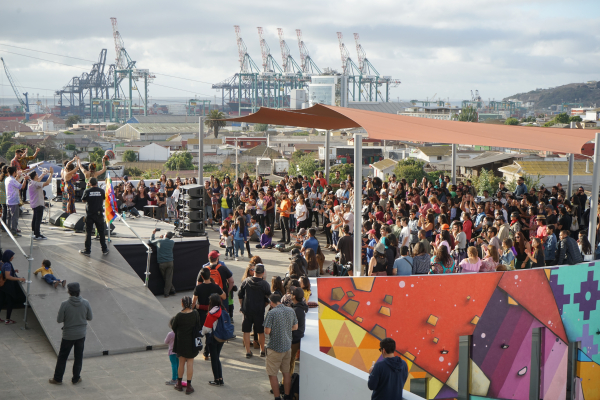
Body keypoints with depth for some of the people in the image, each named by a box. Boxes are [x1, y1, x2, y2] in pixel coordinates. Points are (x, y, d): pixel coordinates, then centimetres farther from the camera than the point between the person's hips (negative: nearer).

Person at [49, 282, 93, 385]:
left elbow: (59, 320, -13)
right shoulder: (86, 303, -12)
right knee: (78, 357, 16)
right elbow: (90, 318, -1)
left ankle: (57, 379, 22)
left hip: (68, 335, -2)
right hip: (81, 334, 2)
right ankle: (76, 378, 24)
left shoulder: (65, 304, -20)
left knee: (62, 357, 13)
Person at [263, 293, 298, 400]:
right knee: (286, 372, 17)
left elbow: (267, 331, -19)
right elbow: (295, 327, 10)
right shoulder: (290, 310, 0)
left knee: (272, 374, 5)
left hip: (275, 348, -6)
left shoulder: (272, 313, -19)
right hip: (287, 347, 6)